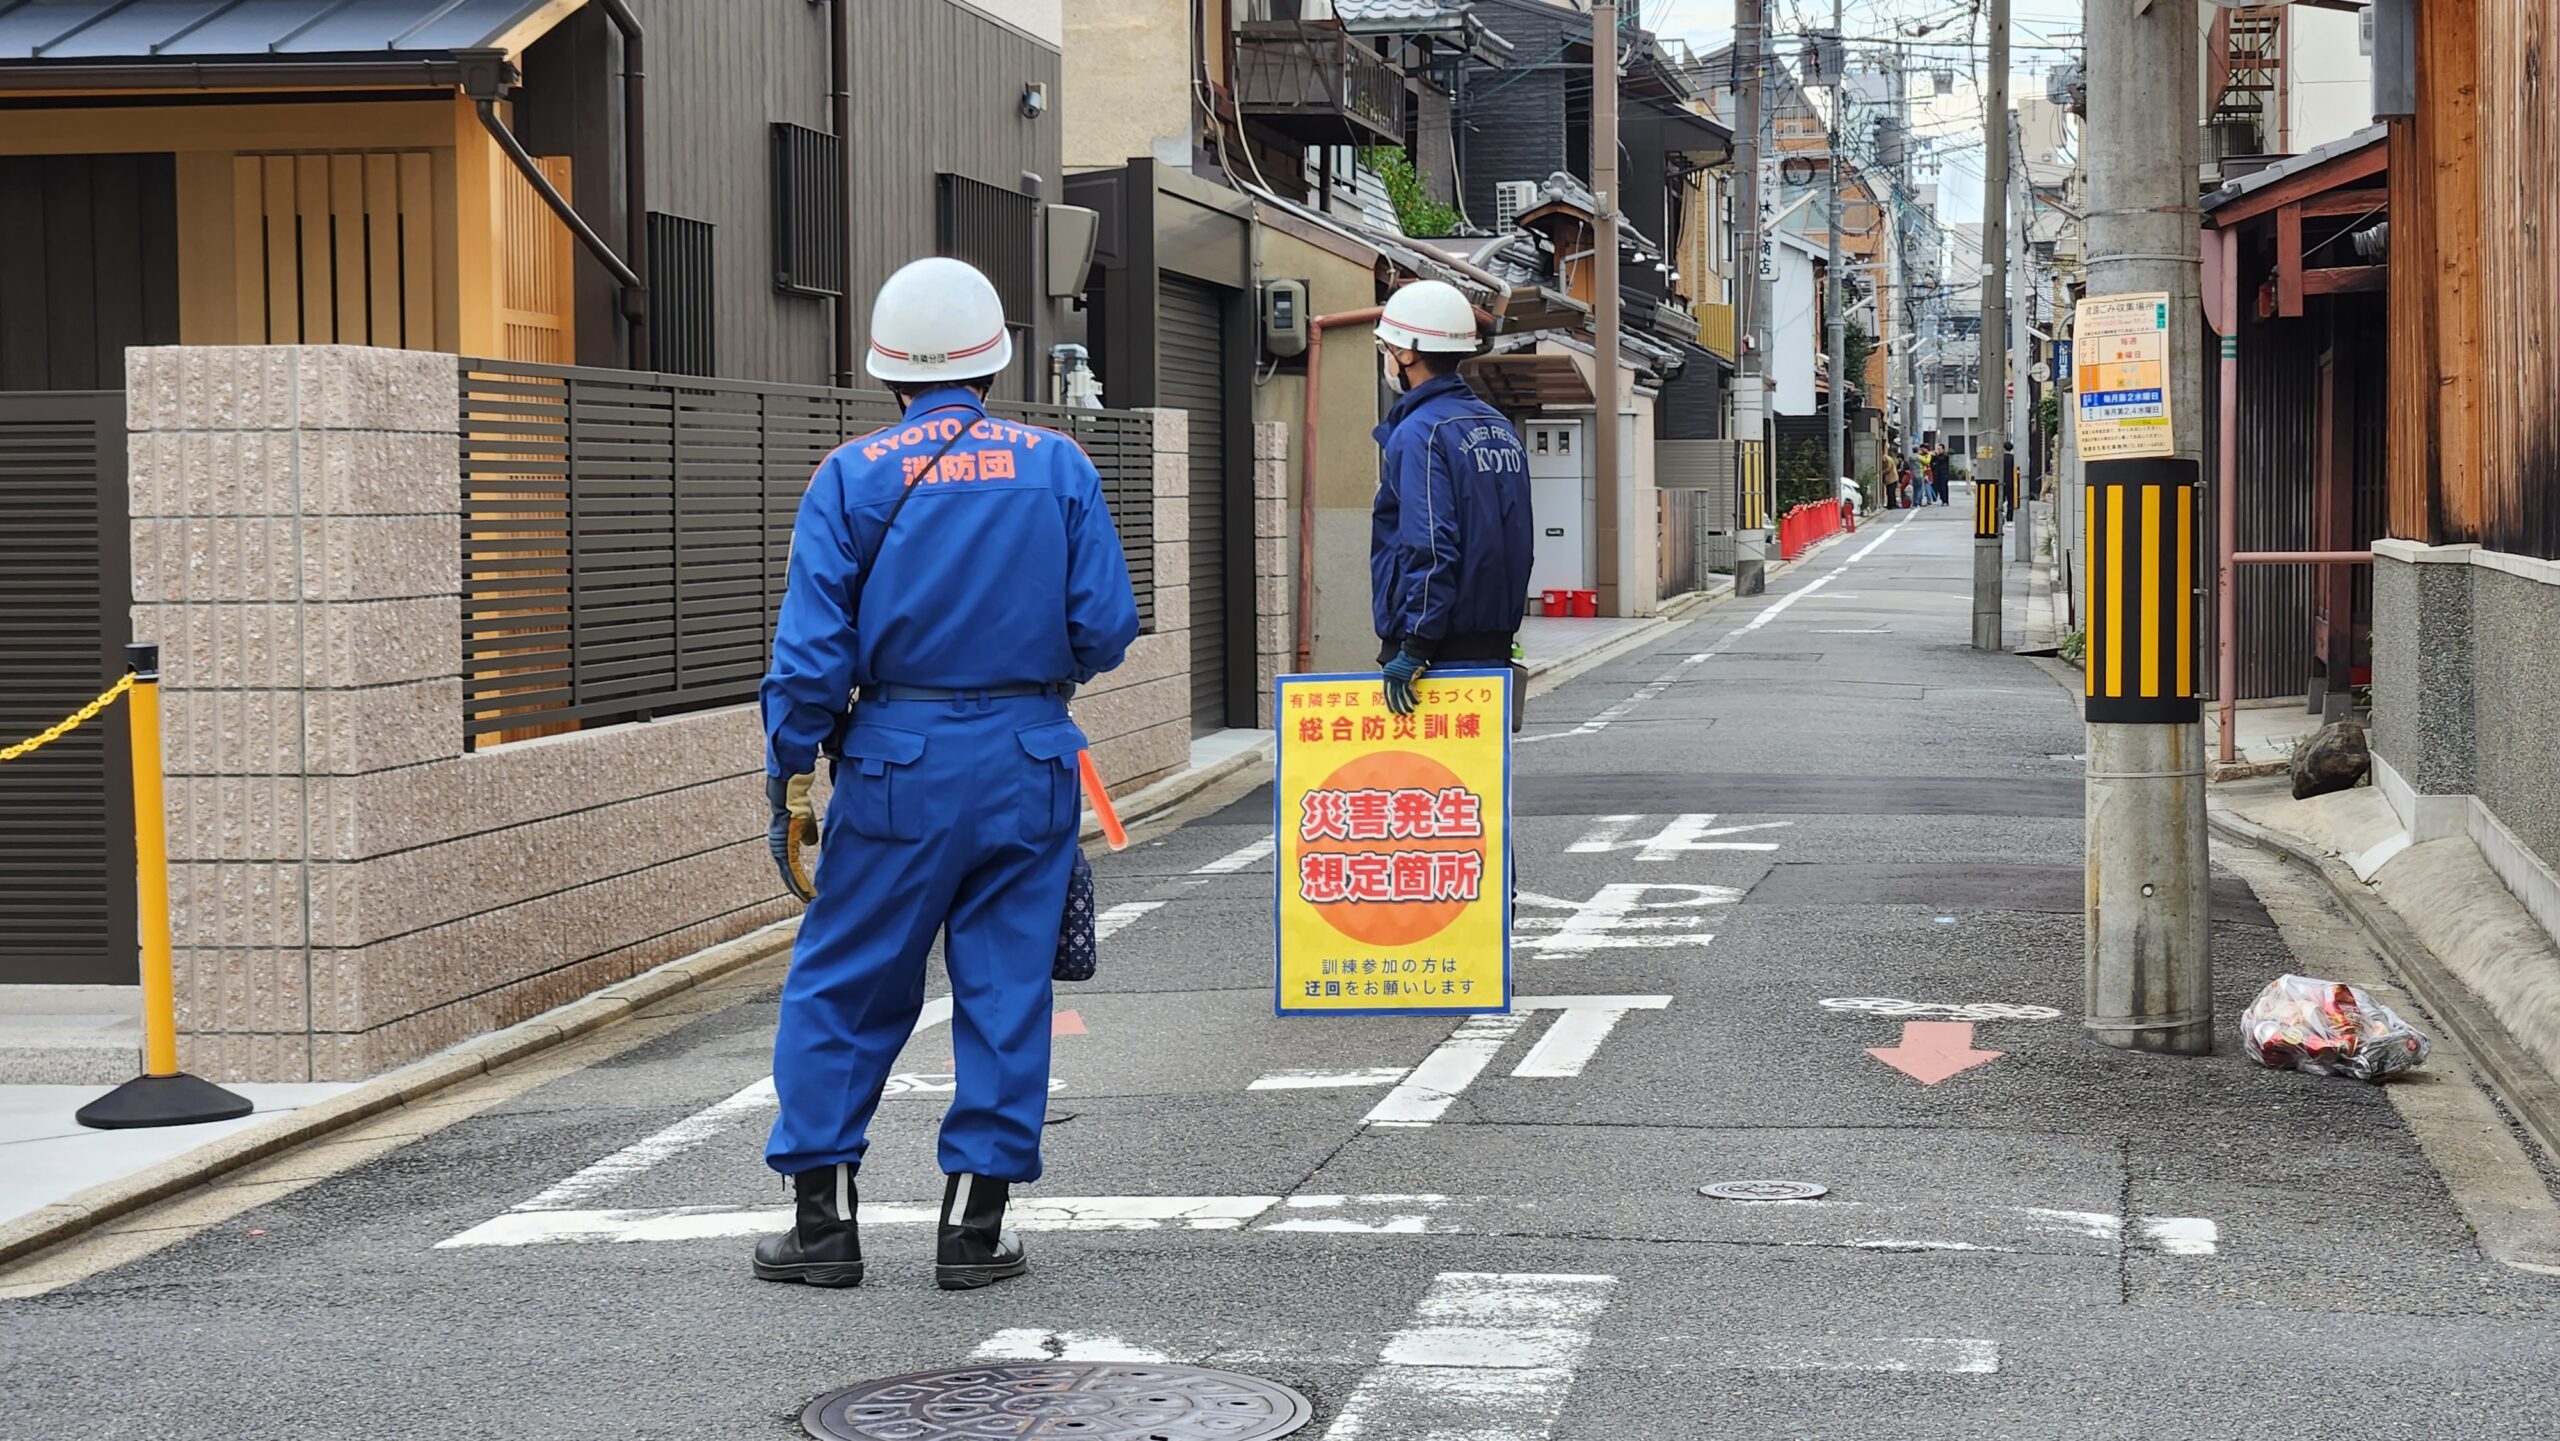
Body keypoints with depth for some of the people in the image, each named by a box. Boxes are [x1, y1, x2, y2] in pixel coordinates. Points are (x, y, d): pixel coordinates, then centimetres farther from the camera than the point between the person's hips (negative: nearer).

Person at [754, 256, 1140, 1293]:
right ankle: (975, 1224, 9)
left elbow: (812, 648, -6)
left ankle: (823, 1216, 11)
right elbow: (1106, 627, -1)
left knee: (843, 987, 10)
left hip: (897, 764, -1)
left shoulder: (854, 477, -3)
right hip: (1029, 763, 1)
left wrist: (790, 775, 3)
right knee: (1006, 991, 8)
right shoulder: (1058, 468, 2)